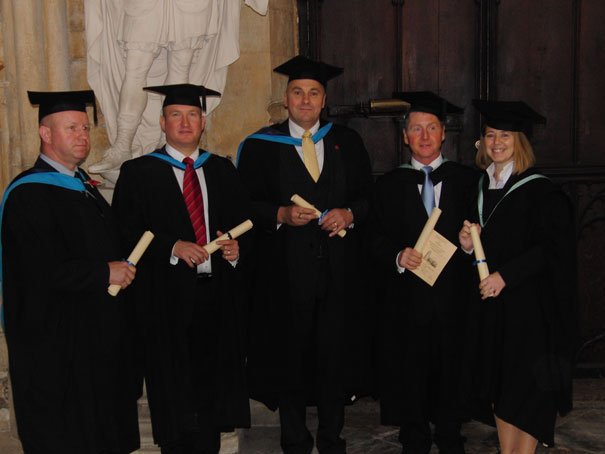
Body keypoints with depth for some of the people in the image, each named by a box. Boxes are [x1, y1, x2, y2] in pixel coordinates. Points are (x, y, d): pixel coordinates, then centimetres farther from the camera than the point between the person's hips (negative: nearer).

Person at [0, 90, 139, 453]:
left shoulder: (82, 185, 12)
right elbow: (44, 270, -25)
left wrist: (121, 269, 2)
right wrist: (105, 273, -17)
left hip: (97, 329, 9)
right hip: (55, 338, -9)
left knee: (99, 420, 17)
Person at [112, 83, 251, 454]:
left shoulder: (223, 170, 13)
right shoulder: (138, 173, 1)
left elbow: (243, 224, 14)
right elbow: (126, 234, -6)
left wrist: (236, 249, -6)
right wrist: (172, 247, -18)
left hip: (217, 296, 4)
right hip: (166, 297, -3)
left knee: (212, 385, 9)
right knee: (175, 393, 3)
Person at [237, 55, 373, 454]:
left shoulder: (348, 142, 11)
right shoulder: (261, 146, 4)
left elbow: (369, 195, 10)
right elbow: (245, 204, 1)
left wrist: (348, 213, -9)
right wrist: (281, 214, -15)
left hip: (338, 269, 2)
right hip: (286, 270, -2)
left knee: (336, 353, 6)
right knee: (291, 353, 4)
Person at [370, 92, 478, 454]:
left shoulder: (467, 180, 7)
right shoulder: (390, 185, 9)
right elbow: (377, 239, 4)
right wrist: (398, 256, -14)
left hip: (453, 297, 0)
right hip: (408, 298, 0)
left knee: (451, 372, 4)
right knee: (410, 374, 5)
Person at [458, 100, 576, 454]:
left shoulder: (540, 190, -9)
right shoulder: (481, 188, 11)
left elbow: (555, 248, -15)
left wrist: (505, 275, -20)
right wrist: (468, 244, -3)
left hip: (530, 307, -6)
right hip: (491, 304, 6)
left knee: (527, 389, -4)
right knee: (499, 385, 10)